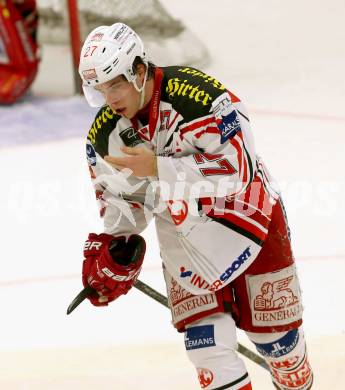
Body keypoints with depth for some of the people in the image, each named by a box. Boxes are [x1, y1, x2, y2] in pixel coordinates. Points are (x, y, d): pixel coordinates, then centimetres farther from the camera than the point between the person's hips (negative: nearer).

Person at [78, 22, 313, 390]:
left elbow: (237, 170, -34)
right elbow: (120, 200, 6)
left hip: (247, 216, -4)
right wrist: (109, 250, -7)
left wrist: (157, 168, -38)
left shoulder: (198, 95, -30)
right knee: (205, 338, -11)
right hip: (183, 232, 4)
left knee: (273, 330, 10)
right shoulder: (105, 134, -10)